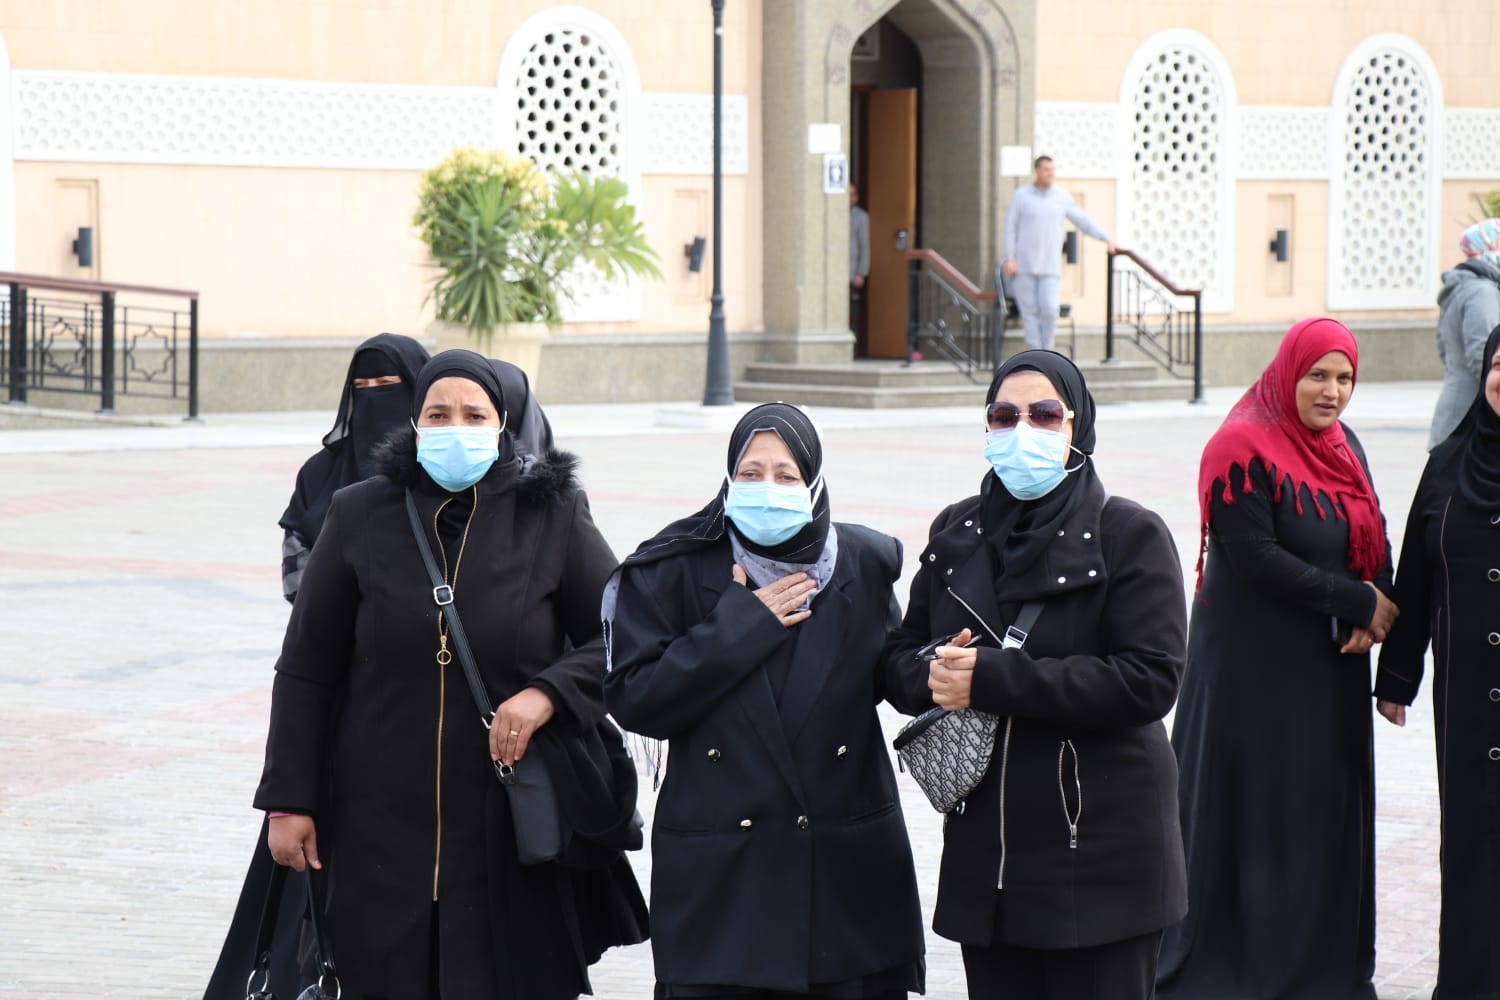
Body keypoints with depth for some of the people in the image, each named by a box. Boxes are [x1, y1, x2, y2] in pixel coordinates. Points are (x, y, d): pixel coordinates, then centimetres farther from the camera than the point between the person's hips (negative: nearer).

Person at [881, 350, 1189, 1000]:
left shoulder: (1128, 534, -5)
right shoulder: (957, 532, 12)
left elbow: (1150, 679, -16)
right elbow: (900, 657, 15)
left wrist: (994, 679, -20)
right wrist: (934, 677, -11)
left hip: (1100, 859, -5)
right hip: (983, 858, 5)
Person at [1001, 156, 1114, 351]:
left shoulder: (1061, 197, 8)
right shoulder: (1021, 196, 2)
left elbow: (1083, 221, 13)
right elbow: (1010, 228, 1)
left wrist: (1106, 239, 7)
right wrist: (1009, 258, -8)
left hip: (1050, 267, 1)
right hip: (1024, 264, -1)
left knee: (1049, 309, -13)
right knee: (1029, 311, -2)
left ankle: (1046, 348, 6)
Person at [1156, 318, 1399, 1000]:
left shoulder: (1342, 446, 10)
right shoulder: (1242, 450, -14)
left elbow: (1375, 540, 10)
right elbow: (1256, 560, -20)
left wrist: (1372, 616, -9)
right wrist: (1358, 602, -16)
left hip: (1330, 663, 7)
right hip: (1255, 665, -7)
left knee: (1329, 809, 11)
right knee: (1249, 810, -2)